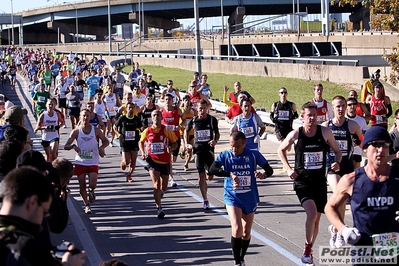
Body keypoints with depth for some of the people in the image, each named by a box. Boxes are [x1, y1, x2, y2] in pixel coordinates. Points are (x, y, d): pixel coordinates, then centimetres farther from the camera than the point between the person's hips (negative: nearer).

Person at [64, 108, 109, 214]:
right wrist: (73, 146, -26)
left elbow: (106, 141, 10)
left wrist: (101, 147, -12)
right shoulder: (76, 132, -3)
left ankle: (91, 191, 23)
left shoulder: (96, 130, -2)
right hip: (80, 162, 1)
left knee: (92, 185, -14)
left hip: (93, 162, -1)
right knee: (82, 186, 4)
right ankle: (87, 205, 22)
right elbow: (65, 146, -4)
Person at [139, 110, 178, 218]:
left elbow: (175, 143, 4)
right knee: (156, 185, -17)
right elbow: (141, 142, 16)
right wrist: (143, 153, 1)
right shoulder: (147, 131, -2)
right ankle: (158, 208, -11)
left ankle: (159, 195, 49)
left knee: (164, 188, 13)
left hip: (165, 162, 2)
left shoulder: (166, 130, -3)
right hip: (153, 161, -1)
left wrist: (171, 148, -18)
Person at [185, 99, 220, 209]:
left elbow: (217, 133, 6)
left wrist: (215, 141, -15)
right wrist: (186, 143, 6)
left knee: (210, 177, 4)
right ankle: (205, 201, -2)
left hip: (209, 149, 1)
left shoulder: (212, 120, -2)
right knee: (201, 176, -6)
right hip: (198, 150, 0)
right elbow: (186, 131, 18)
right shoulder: (193, 120, 0)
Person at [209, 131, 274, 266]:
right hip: (232, 198, -2)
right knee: (237, 229, -20)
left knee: (246, 233, 13)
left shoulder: (254, 155, -6)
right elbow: (212, 169, -20)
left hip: (250, 199, 2)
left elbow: (269, 169, -2)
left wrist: (263, 175, -26)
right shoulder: (225, 155, -7)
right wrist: (230, 174, -35)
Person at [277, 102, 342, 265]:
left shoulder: (325, 132, -4)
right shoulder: (296, 134, -7)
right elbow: (281, 150, 10)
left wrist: (337, 162, -13)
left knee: (316, 219, 10)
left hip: (320, 181, 3)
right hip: (302, 181, -3)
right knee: (312, 213, -23)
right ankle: (307, 249, -4)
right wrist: (288, 169, -2)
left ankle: (308, 250, 30)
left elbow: (337, 151, 8)